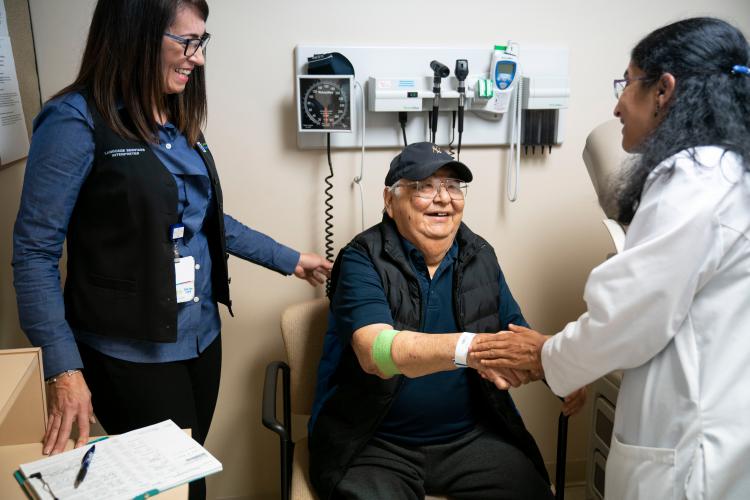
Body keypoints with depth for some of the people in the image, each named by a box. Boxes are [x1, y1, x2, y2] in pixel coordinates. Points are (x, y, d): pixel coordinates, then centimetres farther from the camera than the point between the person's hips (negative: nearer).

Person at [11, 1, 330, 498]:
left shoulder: (180, 122, 7)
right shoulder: (78, 121, -14)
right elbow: (35, 251, -13)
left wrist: (290, 259, 17)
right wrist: (64, 369, -18)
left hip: (201, 339, 7)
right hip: (129, 355, -6)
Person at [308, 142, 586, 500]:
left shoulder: (480, 256, 5)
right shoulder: (363, 259, -11)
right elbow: (376, 351, -26)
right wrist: (469, 347, -41)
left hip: (472, 436, 4)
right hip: (375, 444, -3)